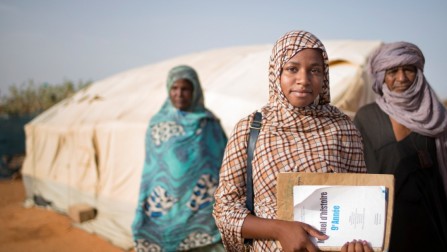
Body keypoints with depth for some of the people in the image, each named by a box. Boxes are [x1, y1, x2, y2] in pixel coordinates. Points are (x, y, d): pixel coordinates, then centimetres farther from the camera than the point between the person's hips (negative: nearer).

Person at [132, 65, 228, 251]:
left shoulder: (210, 123, 2)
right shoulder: (157, 123, 4)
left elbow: (225, 161, 4)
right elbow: (150, 168, 7)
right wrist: (144, 209, 5)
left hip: (203, 210, 0)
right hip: (166, 209, 1)